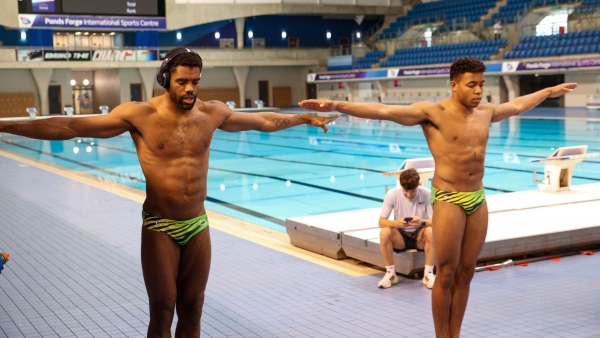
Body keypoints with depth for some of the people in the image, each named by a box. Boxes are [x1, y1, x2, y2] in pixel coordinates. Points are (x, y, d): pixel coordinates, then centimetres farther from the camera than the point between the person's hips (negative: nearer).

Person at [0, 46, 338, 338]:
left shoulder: (213, 113, 2)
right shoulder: (140, 115, -11)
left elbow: (265, 121, 16)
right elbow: (71, 127, -13)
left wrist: (305, 118, 23)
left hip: (198, 225, 4)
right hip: (160, 227, -3)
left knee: (192, 310, 11)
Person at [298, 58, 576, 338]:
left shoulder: (485, 112, 9)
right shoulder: (433, 112, -11)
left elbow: (518, 105, 30)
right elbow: (383, 111, -20)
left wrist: (550, 91, 42)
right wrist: (336, 105, -30)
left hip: (478, 199, 6)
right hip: (448, 200, -6)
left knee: (465, 274, 11)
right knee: (446, 275, 1)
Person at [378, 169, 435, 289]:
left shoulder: (426, 194, -16)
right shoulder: (392, 194, -16)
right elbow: (381, 222, -15)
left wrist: (422, 222, -40)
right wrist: (395, 223, -37)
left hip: (419, 236, 0)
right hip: (400, 236, 1)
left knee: (431, 231, -34)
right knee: (384, 232, -31)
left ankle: (428, 273, -17)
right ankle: (390, 273, -14)